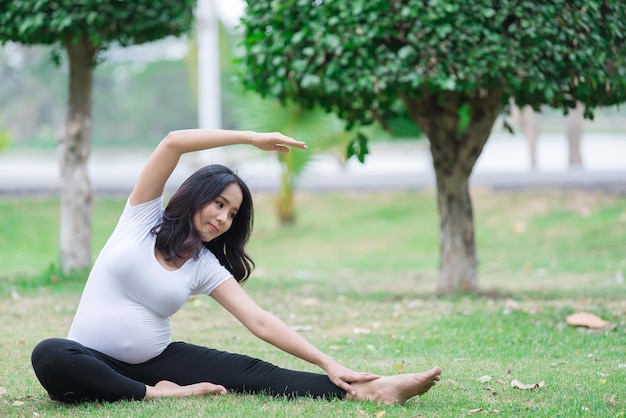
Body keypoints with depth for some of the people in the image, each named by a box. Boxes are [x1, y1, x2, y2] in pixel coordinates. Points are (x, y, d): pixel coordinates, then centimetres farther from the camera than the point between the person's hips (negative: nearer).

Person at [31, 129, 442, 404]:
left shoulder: (206, 268, 2)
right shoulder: (143, 217, -4)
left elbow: (261, 321, -4)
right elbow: (173, 143, -18)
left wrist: (328, 362, -14)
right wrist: (253, 138, -20)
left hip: (154, 361, 3)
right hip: (92, 361, -3)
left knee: (249, 372, -17)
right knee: (48, 356, -39)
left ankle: (366, 390, -27)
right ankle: (158, 395, -30)